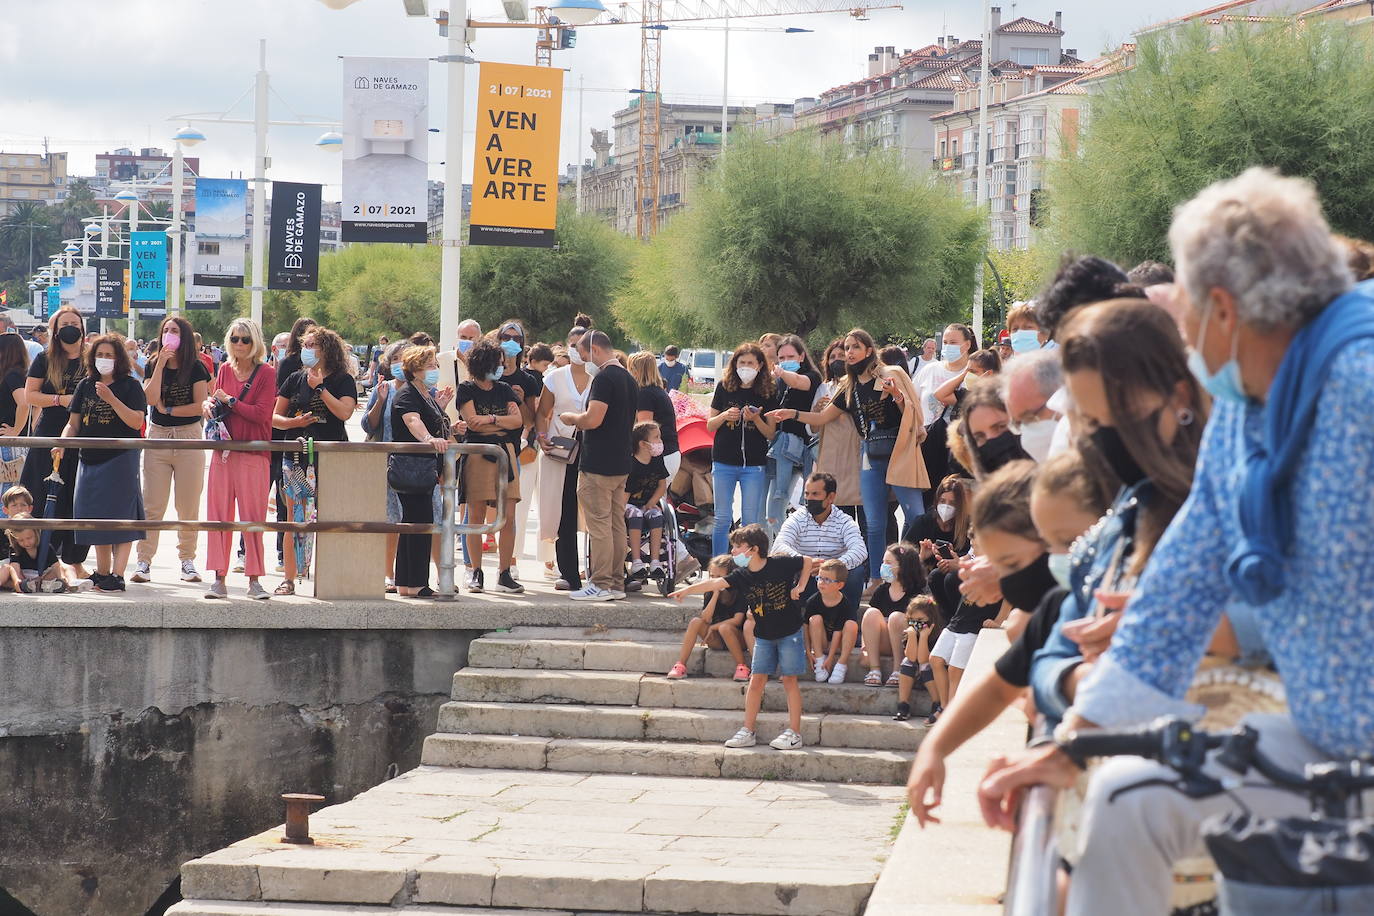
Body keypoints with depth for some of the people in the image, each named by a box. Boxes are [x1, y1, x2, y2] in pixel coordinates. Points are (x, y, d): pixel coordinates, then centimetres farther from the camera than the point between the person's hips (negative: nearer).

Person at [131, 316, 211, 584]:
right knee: (152, 504, -1)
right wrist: (161, 364, -11)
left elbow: (200, 406, -8)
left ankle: (187, 560, 11)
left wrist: (168, 410, -8)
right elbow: (151, 398, -9)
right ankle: (144, 561, 0)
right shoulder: (154, 367, 8)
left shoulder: (196, 368, 1)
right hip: (157, 437, 2)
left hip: (189, 438, -2)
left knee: (188, 506, 2)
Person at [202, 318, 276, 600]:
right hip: (223, 452, 5)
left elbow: (262, 413, -11)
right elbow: (214, 399, 22)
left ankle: (254, 580, 3)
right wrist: (209, 404, 0)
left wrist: (229, 400, -11)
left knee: (252, 516, -3)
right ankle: (219, 579, 6)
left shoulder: (266, 373, -3)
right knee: (219, 514, 2)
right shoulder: (225, 370, 11)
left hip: (253, 455, -5)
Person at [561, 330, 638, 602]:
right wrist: (580, 419, 22)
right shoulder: (629, 379, 15)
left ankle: (601, 584, -6)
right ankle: (616, 583, 14)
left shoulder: (604, 378, -16)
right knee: (617, 524, 11)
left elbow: (593, 420, -24)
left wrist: (571, 417, -4)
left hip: (598, 465, -9)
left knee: (599, 525, -6)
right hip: (621, 464, 9)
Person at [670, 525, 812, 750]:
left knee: (789, 680, -1)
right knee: (756, 681, 2)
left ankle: (794, 732, 4)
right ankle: (748, 731, 8)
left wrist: (800, 586, -8)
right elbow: (714, 583, -16)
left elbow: (808, 561, 0)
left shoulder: (780, 565, -15)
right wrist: (685, 591, -25)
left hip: (789, 633, -4)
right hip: (763, 636, 4)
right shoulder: (742, 576, -6)